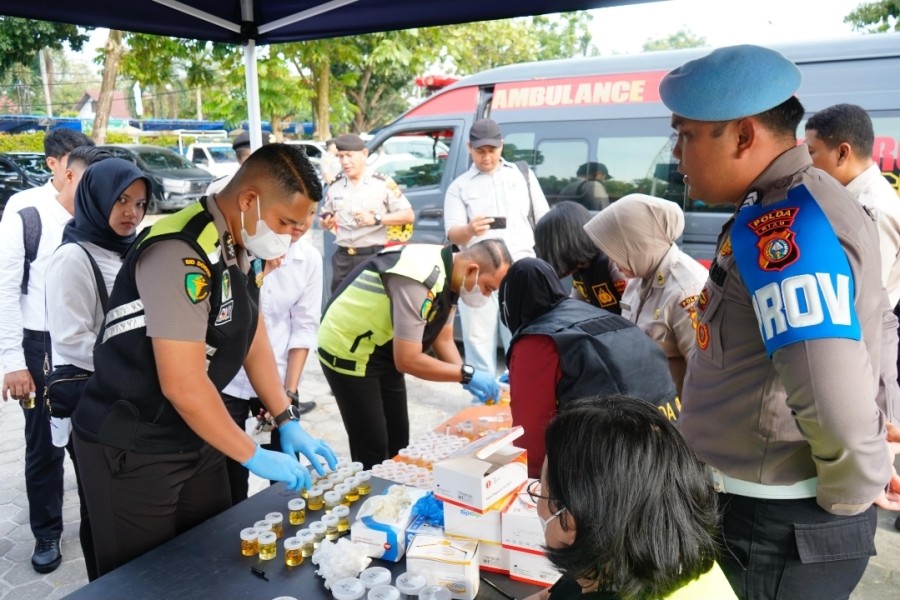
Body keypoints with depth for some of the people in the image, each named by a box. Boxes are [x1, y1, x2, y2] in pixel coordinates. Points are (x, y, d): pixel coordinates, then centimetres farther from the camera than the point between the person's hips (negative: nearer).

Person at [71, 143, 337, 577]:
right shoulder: (181, 253, -28)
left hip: (192, 438, 8)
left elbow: (253, 338, 9)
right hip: (131, 449, -8)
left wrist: (287, 422, 4)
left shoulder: (241, 248, 1)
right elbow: (183, 386, -29)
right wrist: (254, 456, -19)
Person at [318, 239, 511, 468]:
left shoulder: (449, 275, -4)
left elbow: (443, 340, 3)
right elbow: (407, 360, -32)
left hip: (385, 351, 9)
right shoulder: (421, 280, -34)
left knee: (398, 441, 15)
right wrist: (467, 374, -25)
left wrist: (470, 379, -10)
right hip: (348, 352, -9)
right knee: (373, 449, -3)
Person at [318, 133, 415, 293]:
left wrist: (376, 219, -15)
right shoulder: (335, 186, 10)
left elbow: (409, 215, -4)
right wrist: (326, 223, -4)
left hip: (374, 257, -4)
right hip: (343, 258, 4)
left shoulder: (383, 183, -4)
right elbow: (323, 219, 21)